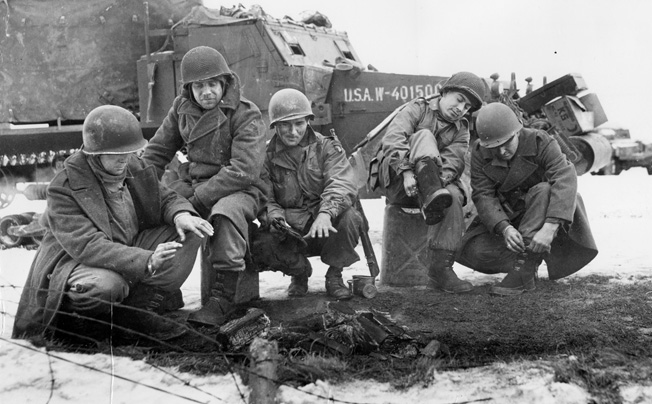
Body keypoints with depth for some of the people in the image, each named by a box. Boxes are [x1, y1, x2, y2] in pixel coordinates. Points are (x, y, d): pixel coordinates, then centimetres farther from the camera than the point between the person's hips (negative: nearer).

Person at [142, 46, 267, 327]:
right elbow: (156, 152, 15)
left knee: (225, 213, -39)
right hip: (192, 182, 6)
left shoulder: (246, 115, -11)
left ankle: (223, 297, -30)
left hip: (239, 190, -6)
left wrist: (197, 199, -24)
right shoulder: (182, 108, 6)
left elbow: (243, 171, -21)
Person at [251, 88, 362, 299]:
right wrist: (275, 215, -26)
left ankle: (334, 275, -4)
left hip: (328, 227, -1)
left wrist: (326, 213, -39)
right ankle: (299, 272, 8)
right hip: (289, 230, 1)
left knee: (348, 217, -33)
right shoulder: (267, 156, 3)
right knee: (261, 245, -28)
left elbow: (342, 184, -18)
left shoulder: (326, 147, -2)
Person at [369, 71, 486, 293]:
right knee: (424, 136, -25)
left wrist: (438, 181, -27)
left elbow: (452, 163, -5)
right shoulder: (418, 108, 4)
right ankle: (432, 196, -52)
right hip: (395, 179, -3)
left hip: (420, 189, 4)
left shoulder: (461, 131, 14)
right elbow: (392, 139, -14)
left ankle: (440, 268, -28)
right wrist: (407, 172, -29)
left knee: (454, 195, -29)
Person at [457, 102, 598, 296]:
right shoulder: (480, 153, -11)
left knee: (543, 191, -37)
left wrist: (550, 227, -49)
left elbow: (565, 179, -35)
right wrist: (505, 228, -39)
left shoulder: (541, 142, -20)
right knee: (472, 251, -21)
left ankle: (524, 273, -37)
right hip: (505, 217, 3)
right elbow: (483, 195, -19)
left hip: (545, 214, -2)